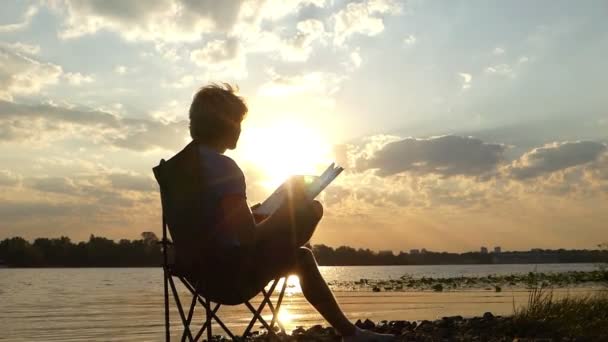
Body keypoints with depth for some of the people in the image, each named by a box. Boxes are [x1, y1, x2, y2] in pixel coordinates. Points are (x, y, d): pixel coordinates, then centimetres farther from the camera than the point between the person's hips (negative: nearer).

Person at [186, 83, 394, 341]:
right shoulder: (223, 166, -21)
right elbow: (248, 237, -25)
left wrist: (262, 215, 13)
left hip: (206, 267, 10)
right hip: (231, 272, -10)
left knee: (301, 257, 24)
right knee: (308, 210, -5)